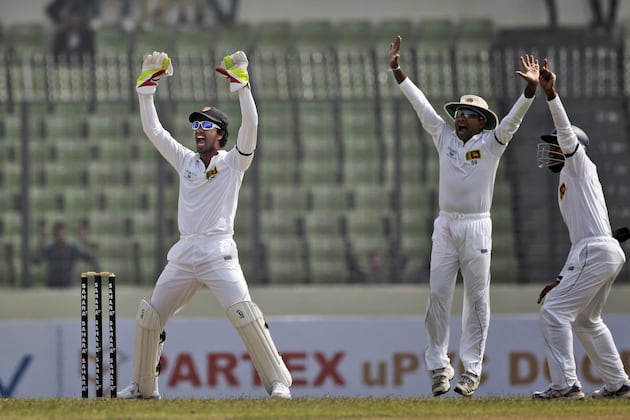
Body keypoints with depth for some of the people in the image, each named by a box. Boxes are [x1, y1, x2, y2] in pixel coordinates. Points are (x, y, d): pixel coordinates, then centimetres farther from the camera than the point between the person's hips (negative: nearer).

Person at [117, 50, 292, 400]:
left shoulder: (233, 161, 4)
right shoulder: (186, 161, 16)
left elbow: (250, 124, -11)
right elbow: (152, 129, 13)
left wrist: (240, 83, -18)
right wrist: (147, 85, 6)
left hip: (219, 252, -6)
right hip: (183, 254, 6)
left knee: (243, 313, -21)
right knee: (149, 317, 6)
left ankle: (278, 381, -19)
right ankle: (143, 386, 19)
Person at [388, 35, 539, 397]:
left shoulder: (491, 143, 1)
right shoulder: (445, 137, 10)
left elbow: (514, 119, -13)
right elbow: (421, 105, 8)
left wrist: (532, 88, -29)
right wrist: (397, 70, 3)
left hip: (477, 228, -4)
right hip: (445, 227, 4)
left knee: (477, 299, -1)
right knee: (438, 296, -1)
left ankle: (472, 370, 2)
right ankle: (439, 368, 4)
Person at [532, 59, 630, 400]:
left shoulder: (579, 166, 5)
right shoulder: (568, 183, 29)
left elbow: (566, 131, -14)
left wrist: (550, 94, -27)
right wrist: (562, 279, 25)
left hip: (596, 251, -10)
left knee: (554, 310, -13)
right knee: (584, 319, 22)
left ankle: (566, 384, -19)